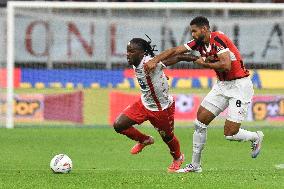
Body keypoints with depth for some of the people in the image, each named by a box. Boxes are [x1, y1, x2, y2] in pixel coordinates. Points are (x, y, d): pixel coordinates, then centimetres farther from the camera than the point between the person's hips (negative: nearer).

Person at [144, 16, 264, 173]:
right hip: (222, 85, 8)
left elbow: (226, 65, -29)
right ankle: (195, 165, 12)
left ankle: (256, 137, 20)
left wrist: (204, 63, -15)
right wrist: (154, 60, -12)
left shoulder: (217, 39, -21)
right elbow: (175, 51, 2)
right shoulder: (199, 43, 3)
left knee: (230, 133, -11)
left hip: (239, 85, -8)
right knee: (200, 121, 2)